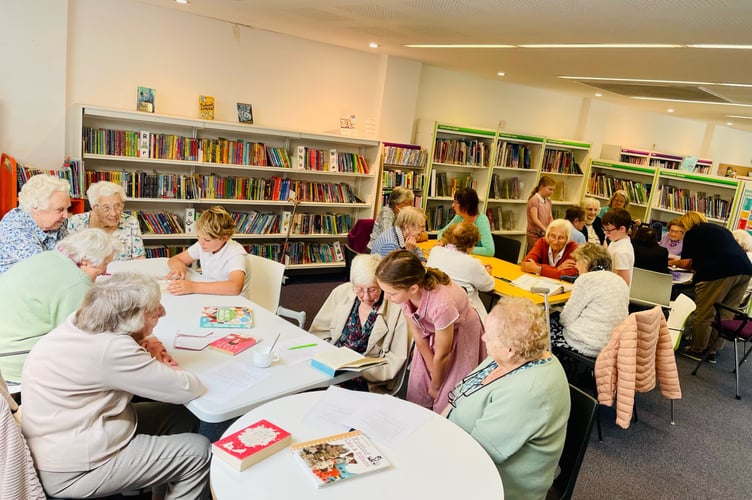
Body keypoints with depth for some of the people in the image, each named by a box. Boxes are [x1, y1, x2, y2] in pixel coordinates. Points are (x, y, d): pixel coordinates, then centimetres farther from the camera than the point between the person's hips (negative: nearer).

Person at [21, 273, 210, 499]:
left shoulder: (79, 323, -4)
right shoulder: (110, 349, -30)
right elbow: (185, 389, -24)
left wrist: (145, 352, -2)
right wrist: (166, 370, -2)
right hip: (71, 471, -9)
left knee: (182, 417, 10)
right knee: (198, 451, -7)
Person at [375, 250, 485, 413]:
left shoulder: (441, 304, -41)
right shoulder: (403, 290, -26)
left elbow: (442, 354, -23)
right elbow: (416, 332, -9)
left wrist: (435, 385, -6)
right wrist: (433, 372, -3)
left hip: (459, 333, -4)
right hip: (431, 329, 5)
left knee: (447, 401, -1)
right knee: (418, 392, 6)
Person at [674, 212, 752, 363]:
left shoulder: (692, 233, 9)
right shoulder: (722, 229, 29)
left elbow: (686, 263, 5)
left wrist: (674, 262, 26)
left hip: (719, 272, -7)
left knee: (704, 314, 4)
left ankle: (697, 350, 13)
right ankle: (712, 351, 21)